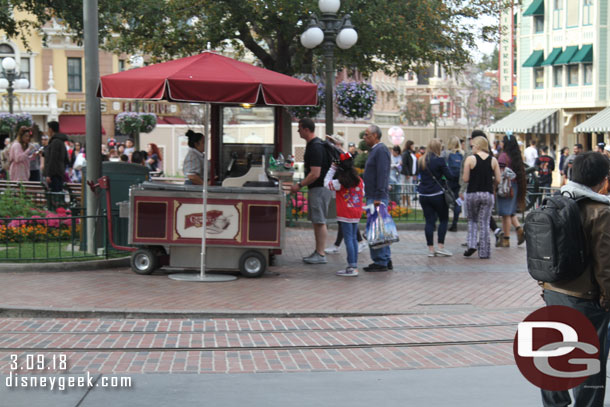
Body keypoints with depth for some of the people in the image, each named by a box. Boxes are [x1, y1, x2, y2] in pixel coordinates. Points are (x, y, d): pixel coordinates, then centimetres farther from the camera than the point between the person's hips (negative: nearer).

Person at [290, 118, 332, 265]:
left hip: (319, 188, -11)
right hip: (315, 188, 11)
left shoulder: (315, 147, -19)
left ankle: (320, 255, -5)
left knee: (319, 221, -7)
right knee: (316, 221, 13)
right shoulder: (312, 144, 14)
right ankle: (317, 252, 19)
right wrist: (301, 184, 21)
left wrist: (299, 185, -15)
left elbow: (315, 174, -23)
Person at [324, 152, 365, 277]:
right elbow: (362, 194, 16)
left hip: (345, 215, -6)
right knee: (353, 238, 13)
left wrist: (332, 168, 4)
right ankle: (354, 265, 15)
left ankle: (352, 267, -8)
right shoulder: (359, 180, 5)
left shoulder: (340, 183, -11)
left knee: (348, 239, -6)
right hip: (357, 214, 6)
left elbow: (327, 183, 1)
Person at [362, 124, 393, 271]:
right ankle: (386, 260, 18)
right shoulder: (374, 150, 20)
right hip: (373, 197, 11)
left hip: (377, 197, -11)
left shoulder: (381, 150, -13)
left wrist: (378, 197, -24)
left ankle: (380, 262, -6)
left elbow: (382, 175, -20)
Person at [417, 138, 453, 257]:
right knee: (444, 220, 8)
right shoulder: (439, 160, -11)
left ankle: (431, 249, 4)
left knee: (429, 221, 6)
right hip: (438, 194, -5)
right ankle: (441, 246, 1)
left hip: (424, 195, 5)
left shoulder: (421, 160, 6)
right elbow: (448, 175, -10)